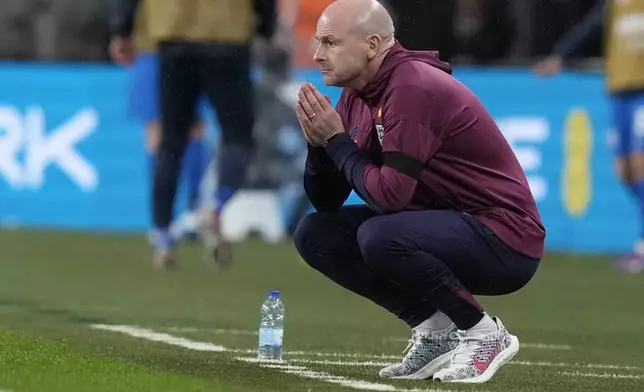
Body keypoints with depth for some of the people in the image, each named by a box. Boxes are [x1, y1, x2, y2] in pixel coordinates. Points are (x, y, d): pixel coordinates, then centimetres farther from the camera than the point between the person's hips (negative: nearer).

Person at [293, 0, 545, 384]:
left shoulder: (413, 89, -21)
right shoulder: (358, 95, 7)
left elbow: (390, 196, -26)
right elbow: (326, 202, 9)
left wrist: (337, 141, -14)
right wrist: (319, 143, -9)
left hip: (506, 244, -9)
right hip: (452, 229, 9)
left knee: (378, 237, -32)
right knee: (315, 234, 2)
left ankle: (484, 334, -11)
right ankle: (435, 331, 4)